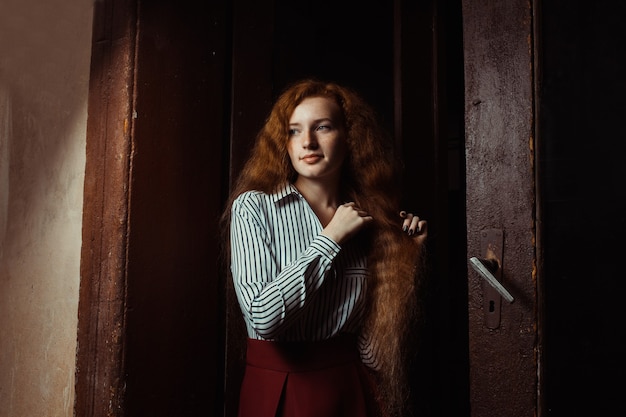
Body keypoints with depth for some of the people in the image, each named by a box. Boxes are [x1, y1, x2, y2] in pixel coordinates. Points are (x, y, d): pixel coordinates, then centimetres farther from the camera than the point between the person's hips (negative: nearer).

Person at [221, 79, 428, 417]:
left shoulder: (369, 215, -1)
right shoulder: (254, 206, -12)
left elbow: (390, 319, 5)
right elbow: (263, 317, -23)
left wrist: (409, 252, -7)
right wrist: (331, 238, -19)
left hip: (354, 384, 4)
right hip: (280, 385, -3)